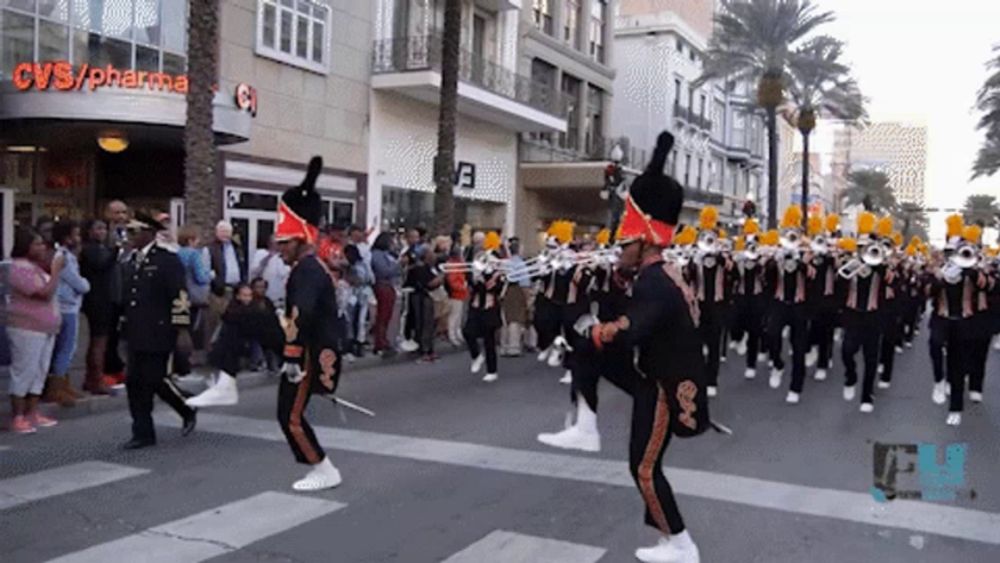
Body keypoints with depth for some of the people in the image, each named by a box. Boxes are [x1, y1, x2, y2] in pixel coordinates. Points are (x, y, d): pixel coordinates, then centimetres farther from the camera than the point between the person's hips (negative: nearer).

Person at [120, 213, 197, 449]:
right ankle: (143, 433, 17)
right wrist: (127, 329, 18)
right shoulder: (134, 260, 14)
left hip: (158, 335, -7)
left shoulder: (168, 260, -10)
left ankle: (188, 410, 20)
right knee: (135, 383, 6)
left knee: (156, 380, -5)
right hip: (136, 335, 8)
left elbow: (179, 296, -14)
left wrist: (180, 331, -16)